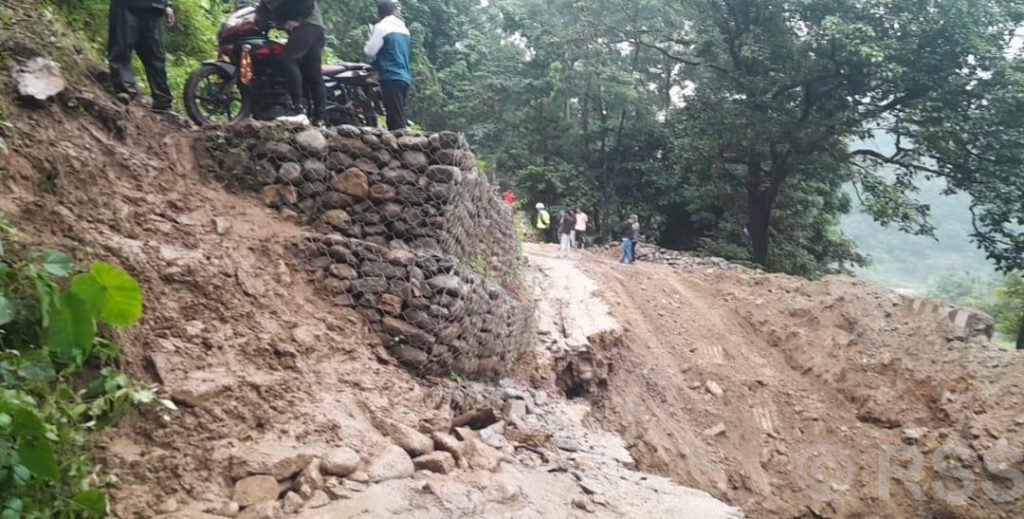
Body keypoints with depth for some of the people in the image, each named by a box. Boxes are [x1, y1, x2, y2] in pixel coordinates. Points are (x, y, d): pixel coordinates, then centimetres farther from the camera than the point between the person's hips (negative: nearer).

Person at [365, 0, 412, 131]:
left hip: (391, 77, -8)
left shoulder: (381, 27, -5)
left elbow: (370, 51, -4)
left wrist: (370, 41, 15)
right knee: (399, 118, 9)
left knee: (395, 120, -12)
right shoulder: (403, 28, 17)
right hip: (405, 77, 8)